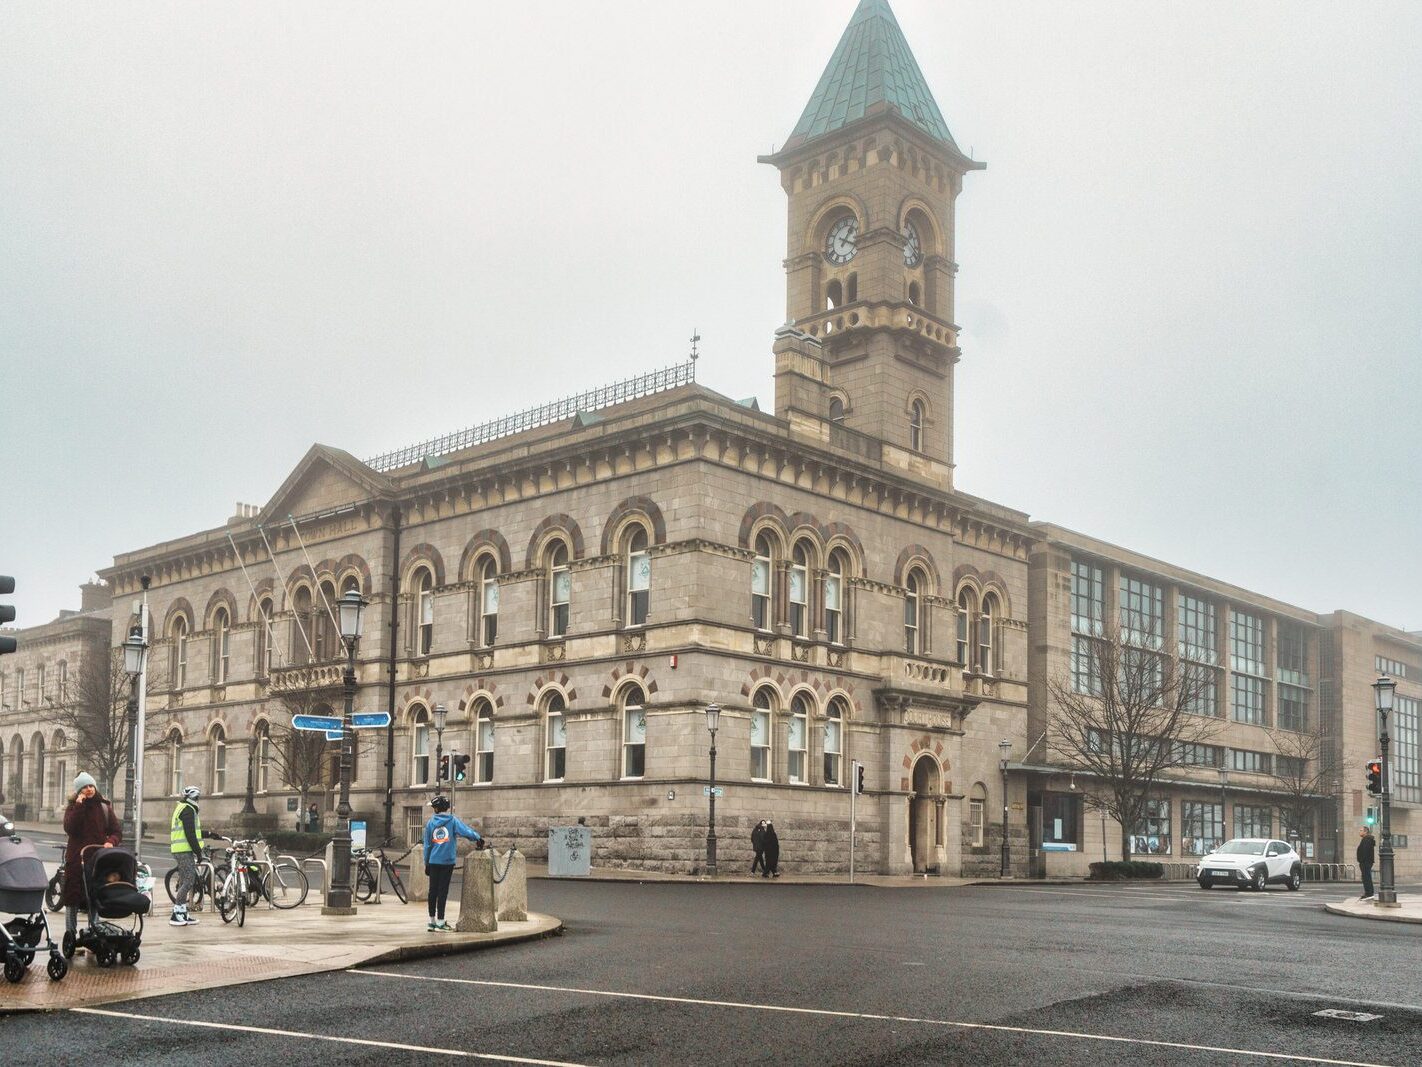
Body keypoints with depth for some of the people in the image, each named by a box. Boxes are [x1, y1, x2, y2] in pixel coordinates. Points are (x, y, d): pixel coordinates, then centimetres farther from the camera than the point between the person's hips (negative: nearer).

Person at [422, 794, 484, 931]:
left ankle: (432, 920, 14)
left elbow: (427, 844, 9)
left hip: (433, 861, 2)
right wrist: (478, 837, 3)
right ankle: (440, 921, 1)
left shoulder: (430, 823, 5)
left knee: (433, 890, 9)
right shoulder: (452, 821, -3)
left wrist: (426, 863, 16)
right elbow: (466, 832, -14)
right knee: (443, 890, 0)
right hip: (447, 861, -2)